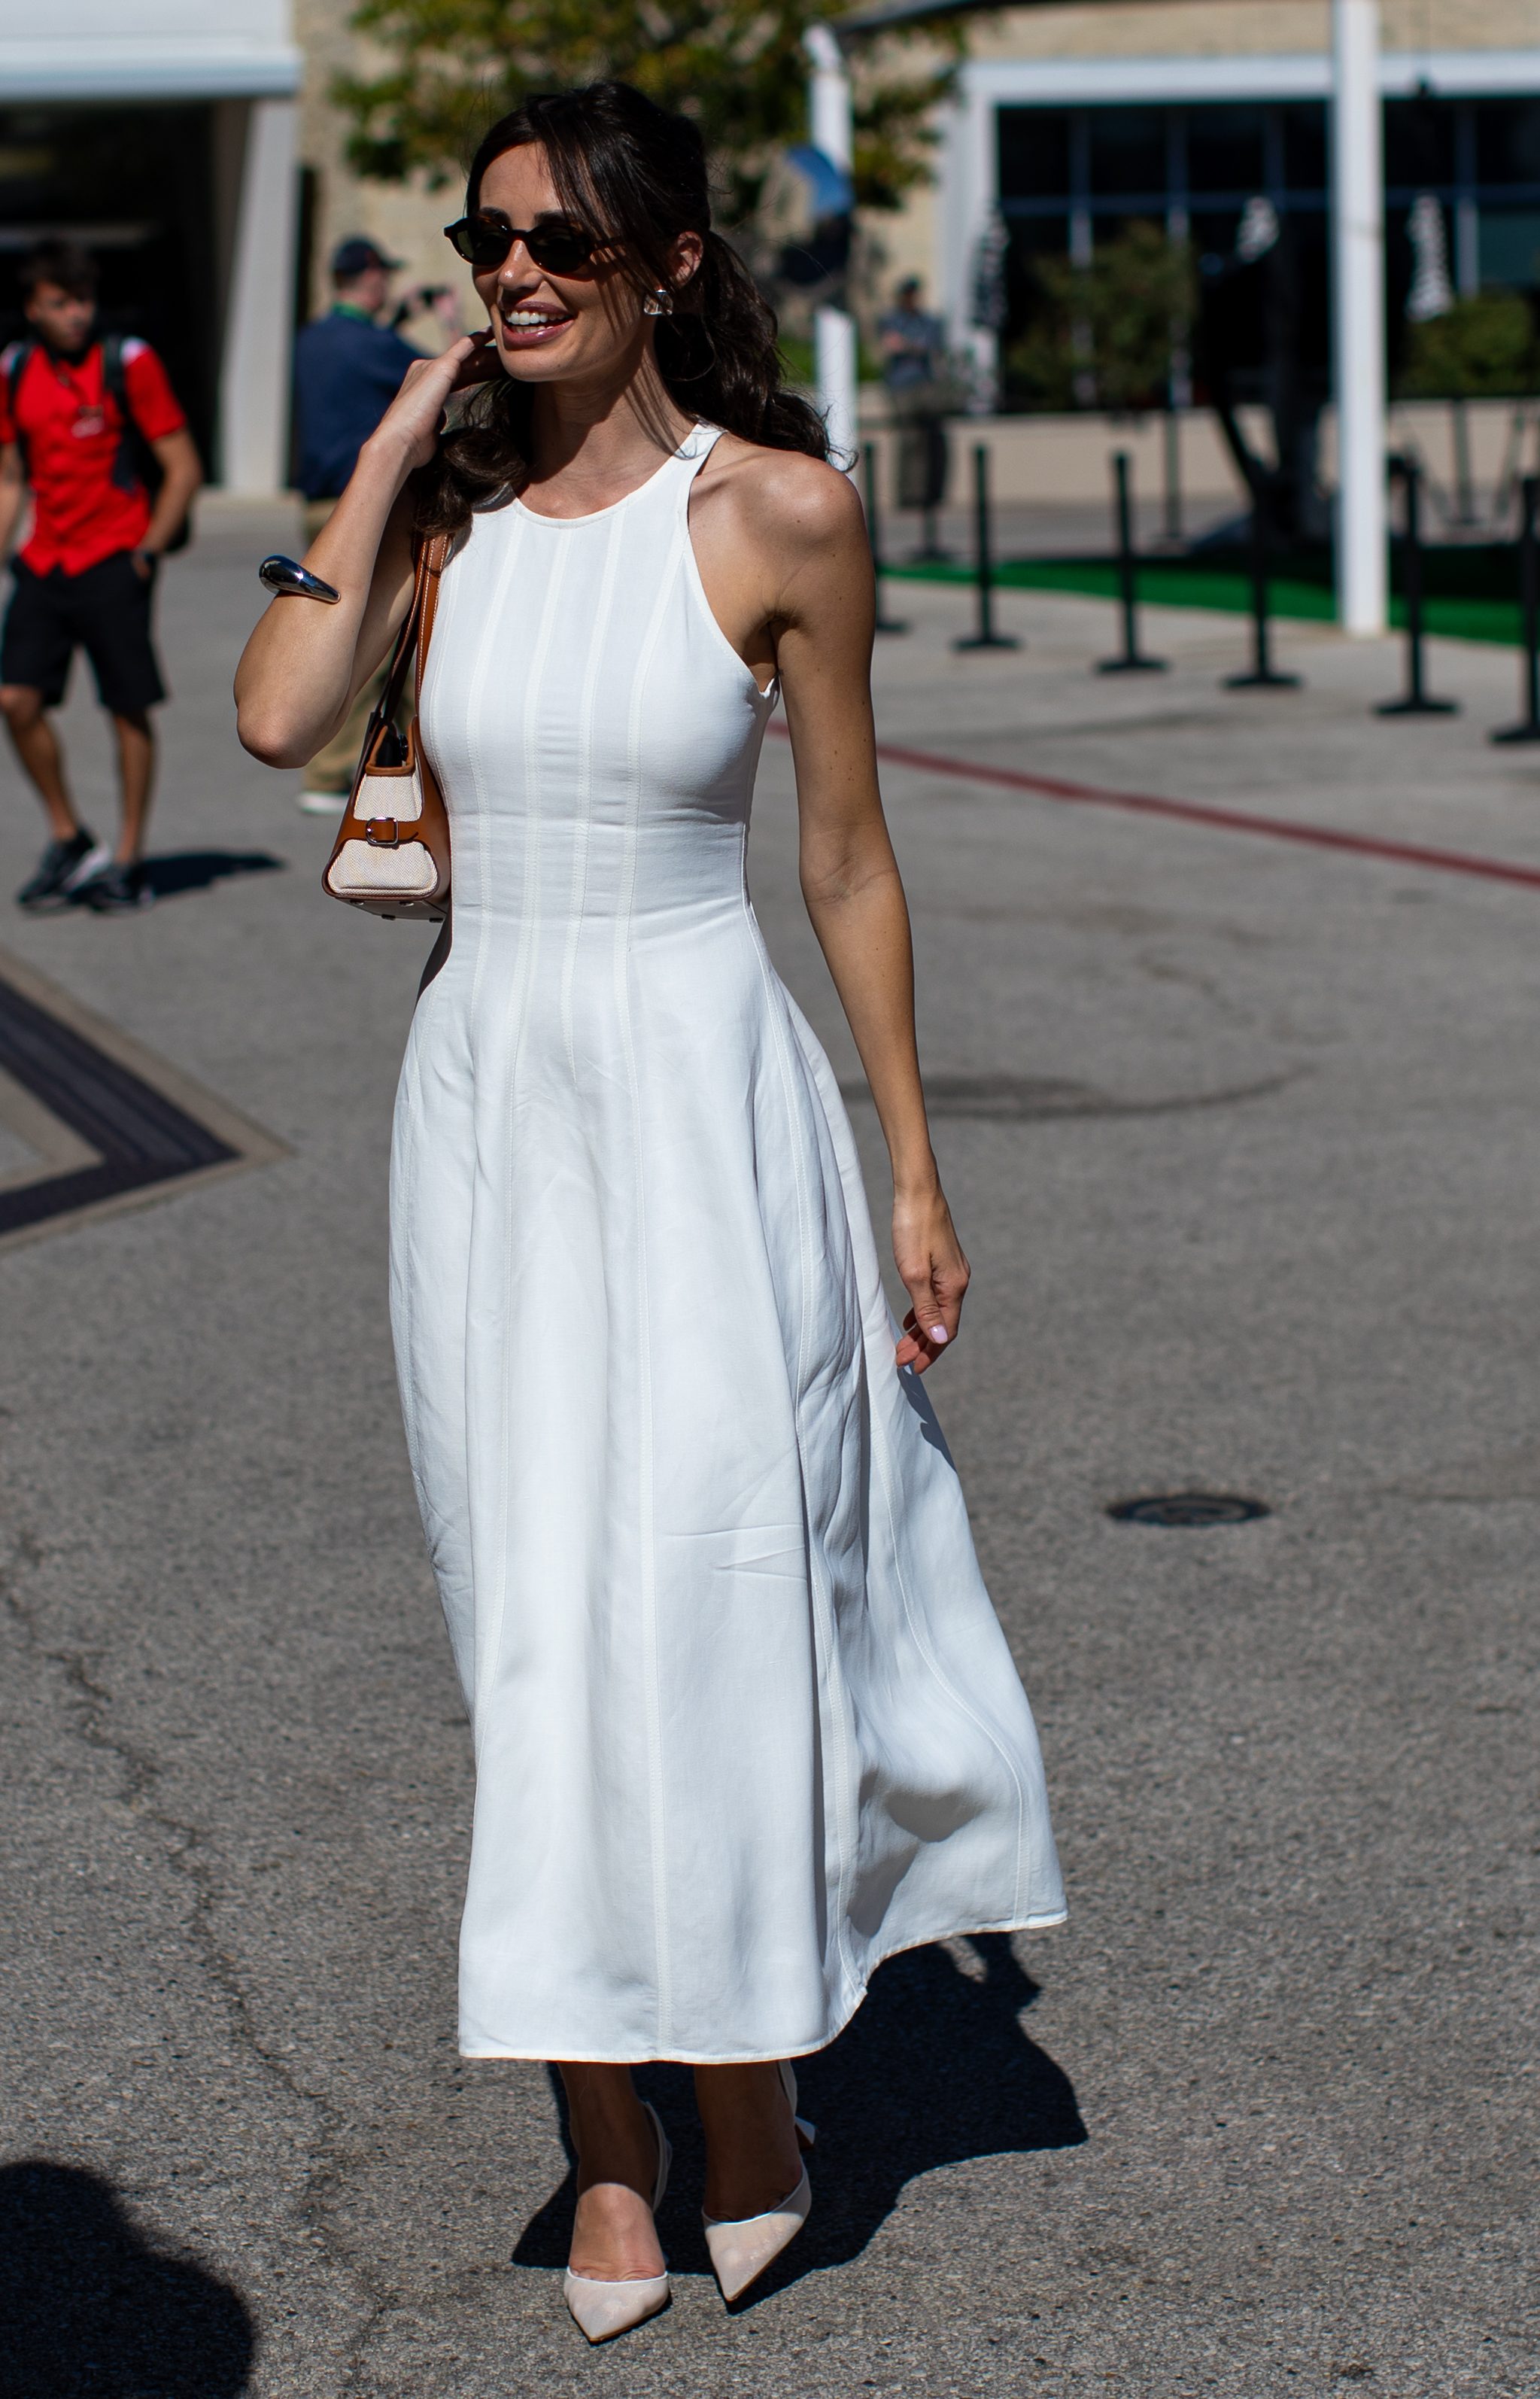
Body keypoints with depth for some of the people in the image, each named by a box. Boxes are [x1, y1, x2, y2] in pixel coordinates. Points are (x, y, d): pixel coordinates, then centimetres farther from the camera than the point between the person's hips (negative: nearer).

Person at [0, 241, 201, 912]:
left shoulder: (128, 364, -5)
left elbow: (184, 469, -3)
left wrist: (147, 550, -9)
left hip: (113, 563, -4)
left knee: (128, 710, 0)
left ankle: (127, 863, 9)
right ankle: (68, 840, 11)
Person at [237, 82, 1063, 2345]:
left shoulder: (782, 511, -5)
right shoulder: (449, 497, 3)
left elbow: (850, 858, 0)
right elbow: (280, 716, -14)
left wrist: (916, 1173, 1)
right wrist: (398, 438, -7)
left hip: (704, 1099, -3)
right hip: (486, 1093, 3)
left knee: (700, 1603, -3)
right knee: (540, 1628, 6)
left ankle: (746, 2092, 20)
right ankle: (609, 2141, 17)